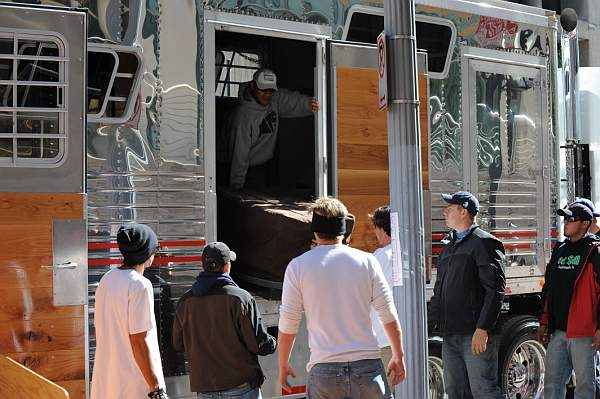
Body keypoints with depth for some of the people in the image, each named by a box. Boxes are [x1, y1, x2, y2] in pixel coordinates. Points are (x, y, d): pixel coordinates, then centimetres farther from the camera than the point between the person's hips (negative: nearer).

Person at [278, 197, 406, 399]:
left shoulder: (297, 266, -1)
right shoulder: (366, 261, 1)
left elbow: (288, 325, 2)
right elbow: (389, 316, 3)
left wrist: (283, 365, 15)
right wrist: (399, 357, 16)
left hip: (324, 370, 0)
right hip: (367, 365, 1)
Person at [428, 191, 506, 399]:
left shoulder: (484, 243, -5)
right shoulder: (448, 248, 21)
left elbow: (495, 290, -13)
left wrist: (482, 329, -20)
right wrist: (427, 326, 19)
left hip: (476, 335, -8)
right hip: (450, 335, 8)